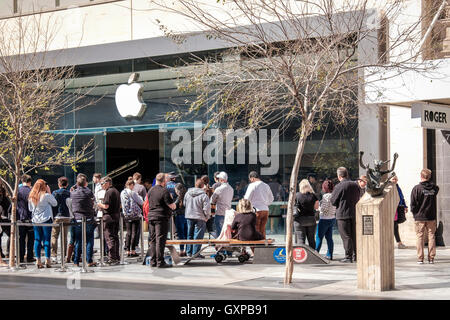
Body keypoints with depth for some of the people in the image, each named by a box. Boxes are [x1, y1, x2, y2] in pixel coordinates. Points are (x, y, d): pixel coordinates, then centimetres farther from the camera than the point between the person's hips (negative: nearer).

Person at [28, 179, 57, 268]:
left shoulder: (31, 197, 2)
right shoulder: (46, 196, -12)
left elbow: (30, 208, 12)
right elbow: (55, 203, 2)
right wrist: (49, 192, 3)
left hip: (35, 220, 4)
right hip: (46, 220, -4)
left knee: (37, 240, 6)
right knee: (47, 240, 0)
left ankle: (38, 260, 4)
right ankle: (47, 260, -2)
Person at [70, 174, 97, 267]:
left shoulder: (73, 192, -3)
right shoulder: (88, 192, -9)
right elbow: (93, 201, 6)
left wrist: (76, 186, 16)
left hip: (77, 220, 2)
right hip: (88, 220, -2)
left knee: (78, 242, 10)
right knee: (89, 241, 6)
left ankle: (76, 261, 12)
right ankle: (89, 261, 4)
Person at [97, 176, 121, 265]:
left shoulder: (108, 192, -13)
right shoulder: (116, 191, 15)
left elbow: (106, 206, -20)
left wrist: (99, 205, 1)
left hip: (109, 217, -9)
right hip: (117, 216, 9)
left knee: (109, 238, -7)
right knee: (115, 237, 13)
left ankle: (112, 259, -10)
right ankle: (117, 257, 17)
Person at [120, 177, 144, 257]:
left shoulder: (122, 193, 5)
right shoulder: (132, 193, -14)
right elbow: (141, 202, -7)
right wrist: (139, 197, 13)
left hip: (126, 215, 6)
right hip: (135, 215, -6)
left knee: (129, 233, 11)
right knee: (134, 233, -1)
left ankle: (128, 251, 9)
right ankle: (132, 251, -2)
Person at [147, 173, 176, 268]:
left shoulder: (150, 191, 12)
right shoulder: (164, 191, -12)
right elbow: (172, 206, -12)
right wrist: (172, 201, 8)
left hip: (151, 217, 7)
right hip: (161, 218, -7)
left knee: (153, 240, 12)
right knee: (160, 240, -6)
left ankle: (153, 261, 15)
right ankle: (160, 262, -6)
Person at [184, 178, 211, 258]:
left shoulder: (188, 193, 3)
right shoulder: (204, 196, -15)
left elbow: (184, 204, 14)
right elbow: (207, 208, -16)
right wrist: (207, 217, 0)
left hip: (189, 217, 5)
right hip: (200, 218, -5)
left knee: (190, 235, 17)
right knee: (198, 236, 1)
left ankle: (189, 252, 22)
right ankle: (195, 253, 1)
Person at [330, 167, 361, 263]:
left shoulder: (339, 186, -14)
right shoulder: (356, 185, 4)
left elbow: (333, 201, -7)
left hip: (343, 214, -6)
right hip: (354, 213, 6)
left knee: (346, 237, -1)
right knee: (354, 236, 13)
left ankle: (348, 257, -1)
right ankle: (355, 255, 17)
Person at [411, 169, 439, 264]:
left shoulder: (417, 188, -10)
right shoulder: (434, 188, -2)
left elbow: (413, 204, -9)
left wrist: (415, 213, 5)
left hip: (420, 217, -2)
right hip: (431, 217, 2)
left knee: (420, 237, 5)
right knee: (431, 236, 9)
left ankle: (420, 258, 3)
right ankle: (431, 258, 8)